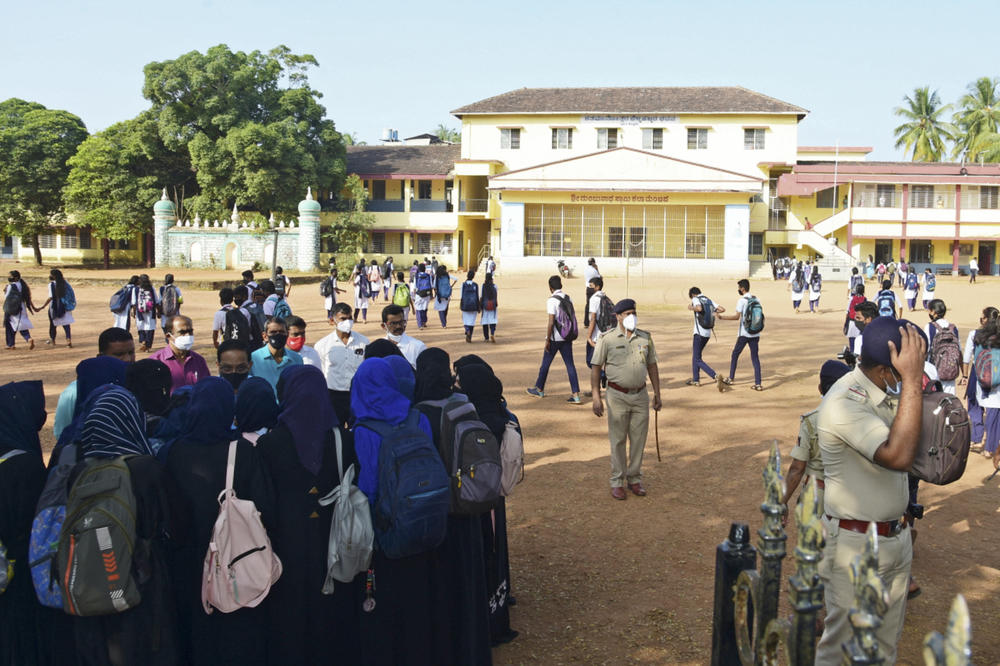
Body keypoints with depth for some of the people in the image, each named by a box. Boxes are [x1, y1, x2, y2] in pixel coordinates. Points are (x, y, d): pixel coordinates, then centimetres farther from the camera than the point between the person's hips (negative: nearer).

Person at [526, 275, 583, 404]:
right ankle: (576, 395, -4)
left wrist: (547, 340, -11)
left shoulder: (552, 300, -14)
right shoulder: (568, 298, 7)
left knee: (545, 364, 12)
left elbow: (551, 322, -17)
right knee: (570, 365, 3)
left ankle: (539, 389, 27)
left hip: (555, 338, -6)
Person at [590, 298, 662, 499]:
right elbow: (596, 368, -5)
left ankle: (634, 479, 23)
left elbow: (652, 366, 12)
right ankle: (617, 482, 15)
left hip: (640, 395, 3)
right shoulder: (607, 339, -7)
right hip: (618, 396, -3)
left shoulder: (645, 338, 5)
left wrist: (657, 393, 9)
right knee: (618, 440, 4)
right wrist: (596, 397, -10)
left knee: (638, 439, 9)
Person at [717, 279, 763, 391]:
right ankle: (758, 384, 0)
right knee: (755, 357, 6)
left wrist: (721, 317, -8)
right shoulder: (756, 299, 9)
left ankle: (730, 379, 18)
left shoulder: (742, 300, -11)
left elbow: (737, 317, -15)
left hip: (744, 333, -5)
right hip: (755, 334, 5)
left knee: (735, 354, 11)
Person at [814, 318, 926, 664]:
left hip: (894, 536, 8)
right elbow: (898, 455, -37)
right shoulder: (845, 403, -25)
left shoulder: (891, 392, 2)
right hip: (856, 545, -8)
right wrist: (912, 381, -34)